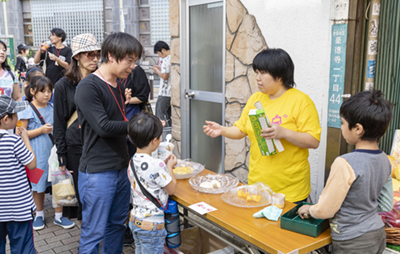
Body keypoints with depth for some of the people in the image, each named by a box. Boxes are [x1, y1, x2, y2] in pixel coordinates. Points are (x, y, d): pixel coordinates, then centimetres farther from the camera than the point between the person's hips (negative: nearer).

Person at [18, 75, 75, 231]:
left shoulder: (53, 108, 6)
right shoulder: (27, 111, -6)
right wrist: (41, 130, -17)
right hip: (37, 154, -3)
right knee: (38, 185, 11)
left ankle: (58, 216, 17)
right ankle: (39, 215, 30)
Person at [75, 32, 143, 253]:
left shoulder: (117, 86, 12)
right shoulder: (88, 87, -15)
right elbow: (103, 127, -21)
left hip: (121, 168, 8)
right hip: (98, 172, -8)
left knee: (117, 225, 18)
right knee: (93, 233, 3)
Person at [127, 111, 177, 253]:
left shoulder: (133, 161, -1)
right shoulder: (156, 165, -25)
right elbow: (171, 189, -12)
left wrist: (165, 165, 6)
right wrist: (169, 167, 0)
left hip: (135, 219, 8)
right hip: (151, 225, -8)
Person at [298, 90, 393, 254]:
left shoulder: (345, 164, -27)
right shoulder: (385, 161, -3)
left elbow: (325, 210, -18)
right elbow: (386, 205, 8)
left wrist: (309, 209, 1)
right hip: (378, 234, 7)